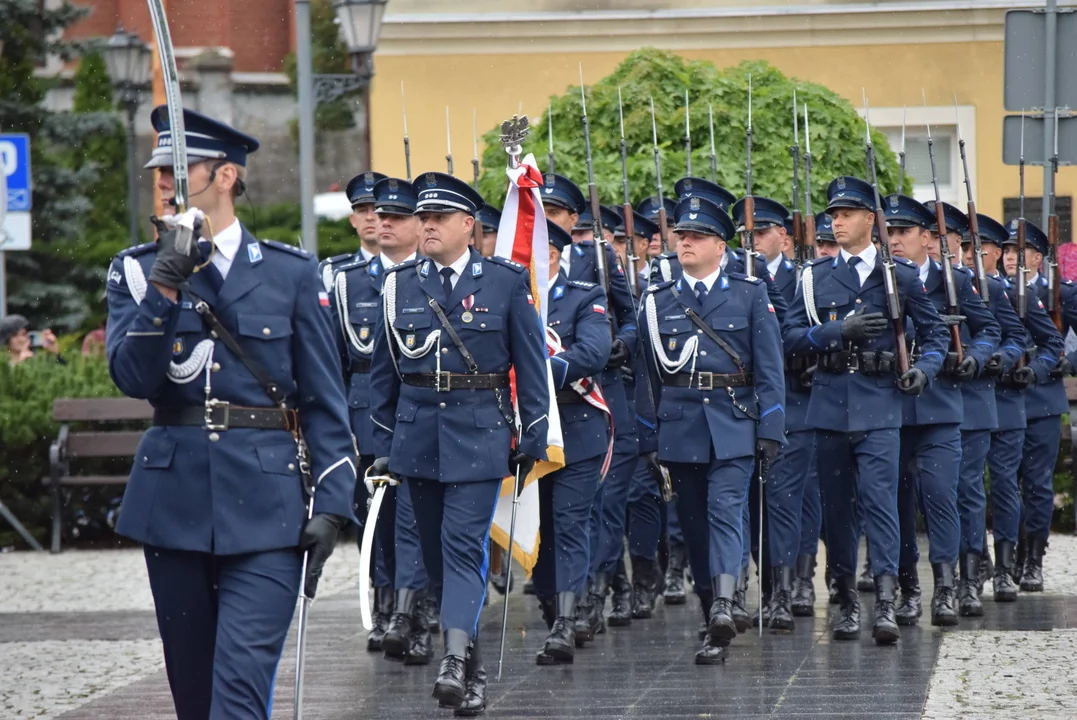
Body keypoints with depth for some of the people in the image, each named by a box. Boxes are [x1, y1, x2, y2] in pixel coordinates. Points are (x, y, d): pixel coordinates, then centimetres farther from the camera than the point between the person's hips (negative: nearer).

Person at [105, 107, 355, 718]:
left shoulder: (291, 272, 3)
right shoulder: (138, 271, 8)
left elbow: (325, 399, 4)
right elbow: (131, 376, -8)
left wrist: (331, 503, -4)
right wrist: (166, 286, -19)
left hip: (265, 502, -3)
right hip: (173, 497, 3)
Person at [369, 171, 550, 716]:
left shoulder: (506, 283, -1)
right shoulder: (400, 285, 7)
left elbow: (531, 365, 2)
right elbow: (383, 370, 12)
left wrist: (533, 440, -1)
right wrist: (382, 443, 10)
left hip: (478, 433, -4)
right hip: (418, 433, 4)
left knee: (465, 545, -14)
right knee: (436, 551, 8)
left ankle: (456, 662, -24)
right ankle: (471, 665, 19)